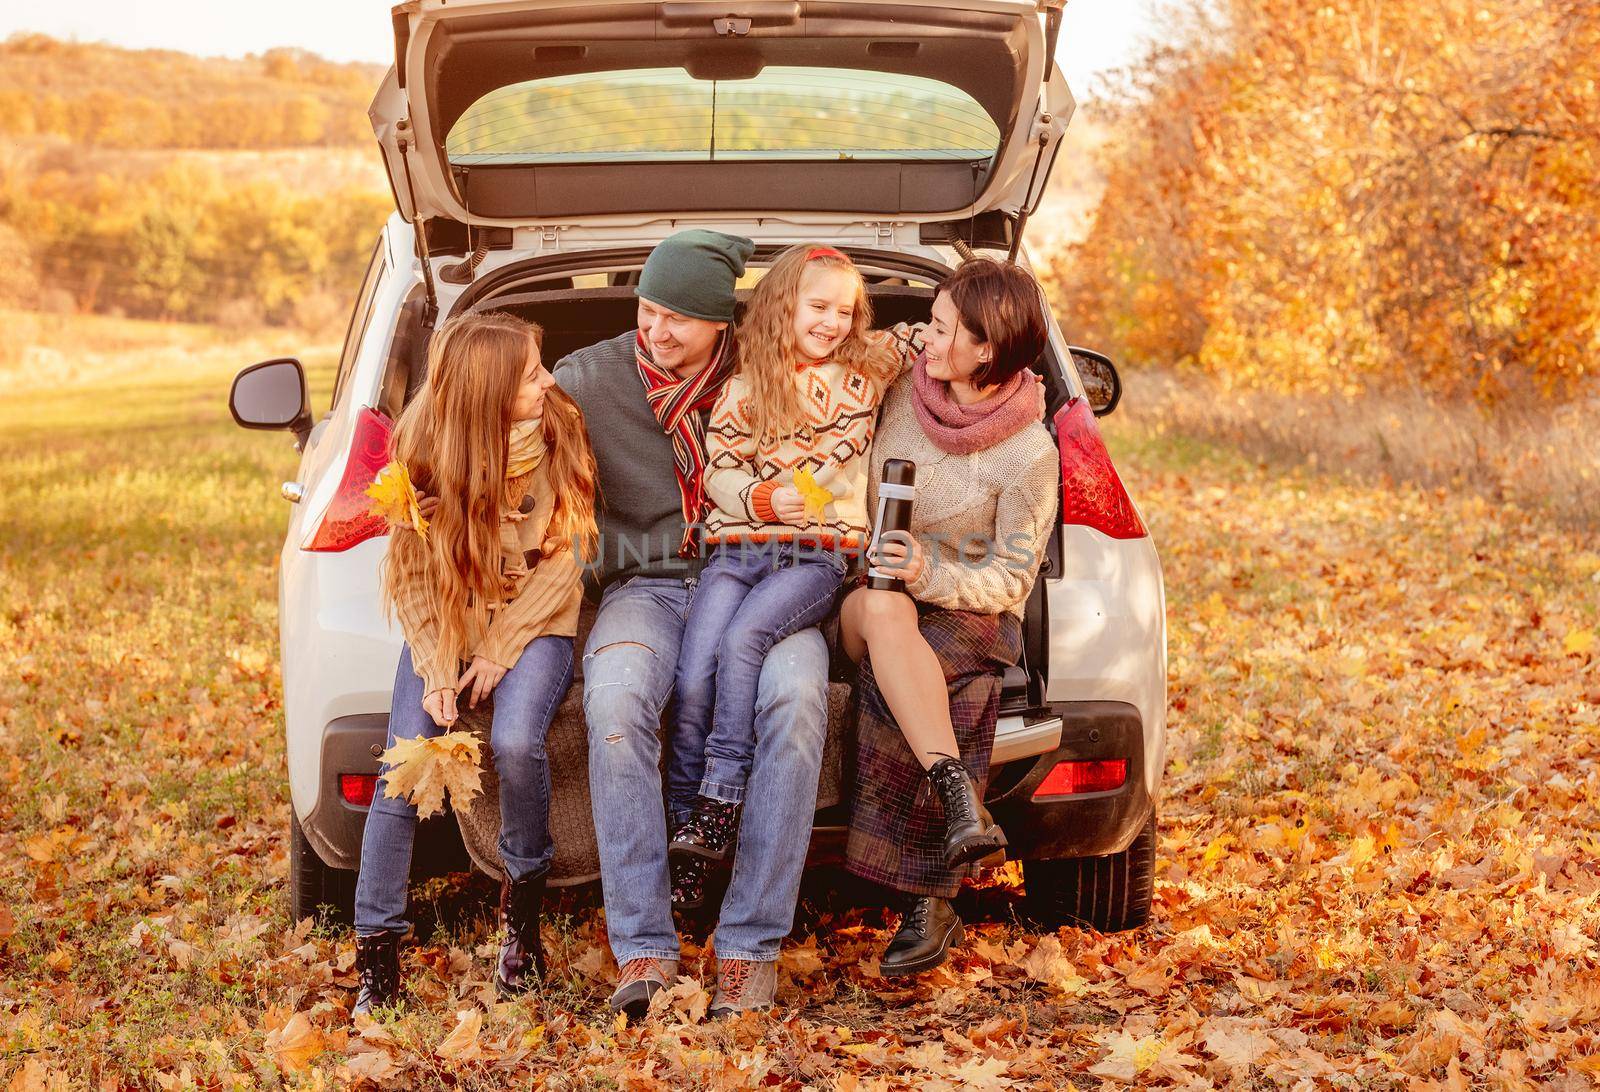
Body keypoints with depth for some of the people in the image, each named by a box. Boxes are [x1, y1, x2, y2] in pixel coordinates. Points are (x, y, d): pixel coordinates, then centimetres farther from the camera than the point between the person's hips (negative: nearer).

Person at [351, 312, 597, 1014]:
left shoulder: (559, 434, -10)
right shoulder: (423, 448, -10)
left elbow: (562, 560, -5)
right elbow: (413, 575, -3)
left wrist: (500, 653, -12)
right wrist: (437, 672, -14)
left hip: (534, 623, -1)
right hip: (446, 623, 1)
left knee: (515, 743, -29)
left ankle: (523, 900, -4)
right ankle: (376, 953, -9)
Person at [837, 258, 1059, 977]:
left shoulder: (1029, 455, -11)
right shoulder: (905, 392, 2)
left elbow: (1011, 580, -8)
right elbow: (864, 505, 18)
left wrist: (929, 574, -23)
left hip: (970, 610, -3)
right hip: (870, 591, 3)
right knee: (883, 611, -36)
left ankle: (928, 909, -34)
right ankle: (960, 802, -46)